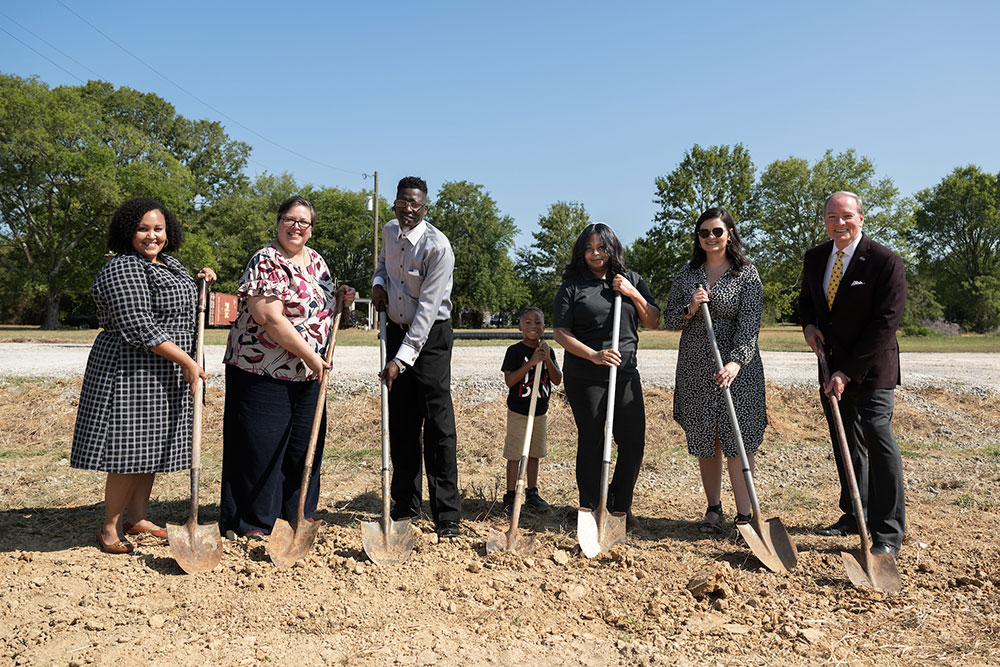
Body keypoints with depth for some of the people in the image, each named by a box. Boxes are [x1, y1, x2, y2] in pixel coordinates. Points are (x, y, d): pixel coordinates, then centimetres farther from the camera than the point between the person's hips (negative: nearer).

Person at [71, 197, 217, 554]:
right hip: (130, 371, -9)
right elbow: (140, 328, -22)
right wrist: (186, 361, -21)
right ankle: (111, 527, 11)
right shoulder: (122, 269, -14)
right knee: (129, 448, -3)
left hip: (167, 376, 9)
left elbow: (181, 306, 31)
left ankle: (138, 518, 26)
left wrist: (200, 283, 11)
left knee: (152, 445, 14)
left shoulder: (170, 264, 14)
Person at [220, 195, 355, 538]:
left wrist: (338, 296, 4)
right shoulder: (266, 262, -15)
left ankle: (297, 511, 31)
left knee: (305, 443, 15)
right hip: (261, 371, -8)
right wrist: (309, 355, -21)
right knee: (259, 444, 0)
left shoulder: (315, 259, 10)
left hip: (307, 374, 8)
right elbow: (270, 319, -23)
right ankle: (249, 522, 15)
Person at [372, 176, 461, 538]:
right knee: (400, 421, 9)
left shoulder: (437, 246, -19)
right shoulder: (389, 232, 5)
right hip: (397, 331, 7)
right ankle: (405, 504, 22)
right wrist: (378, 281, 6)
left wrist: (402, 359, -27)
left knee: (438, 423, -10)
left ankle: (447, 515, -4)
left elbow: (427, 308, -24)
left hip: (430, 335, -6)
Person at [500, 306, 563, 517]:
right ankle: (510, 497, 10)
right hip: (518, 412, -5)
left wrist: (547, 359, -15)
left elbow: (557, 380, -1)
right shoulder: (515, 351, -10)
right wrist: (531, 362, -24)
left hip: (540, 411, 5)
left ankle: (532, 494, 26)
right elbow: (509, 381, -18)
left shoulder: (547, 351, 5)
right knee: (514, 454, 0)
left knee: (534, 453, 14)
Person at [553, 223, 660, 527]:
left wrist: (633, 294, -5)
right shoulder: (572, 286, 1)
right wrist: (594, 355, -17)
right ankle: (591, 511, 17)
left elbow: (653, 322, 10)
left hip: (626, 374, 3)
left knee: (634, 443, 4)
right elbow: (560, 332, -5)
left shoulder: (631, 280, 12)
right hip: (585, 378, -3)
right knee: (591, 444, 3)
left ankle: (620, 506, 24)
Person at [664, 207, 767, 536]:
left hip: (736, 367, -3)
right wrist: (690, 308, -13)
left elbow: (749, 324, -12)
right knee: (704, 441, 10)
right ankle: (713, 508, 24)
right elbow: (669, 320, 8)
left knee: (737, 440, -6)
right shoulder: (687, 273, 8)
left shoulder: (747, 274, -2)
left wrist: (735, 362, -26)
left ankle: (745, 515, 2)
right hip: (694, 367, 4)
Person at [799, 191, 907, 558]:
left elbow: (886, 322, -17)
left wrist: (848, 372, -19)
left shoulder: (886, 261, -13)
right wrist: (809, 325, -1)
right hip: (831, 365, 6)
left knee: (879, 439, -11)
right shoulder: (815, 258, 6)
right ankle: (854, 515, 26)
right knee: (845, 442, 13)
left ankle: (888, 533, -3)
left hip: (871, 368, -6)